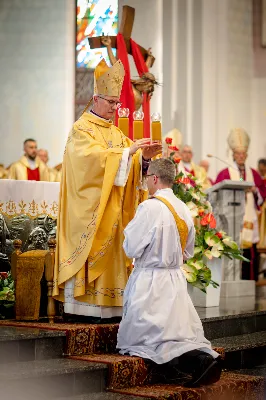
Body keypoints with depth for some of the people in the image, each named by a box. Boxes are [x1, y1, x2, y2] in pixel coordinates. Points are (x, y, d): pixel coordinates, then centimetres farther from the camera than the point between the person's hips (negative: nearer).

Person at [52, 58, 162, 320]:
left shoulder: (116, 132, 18)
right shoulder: (81, 129, -4)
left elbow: (130, 164, 9)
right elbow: (94, 156, -21)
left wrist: (144, 156, -12)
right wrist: (128, 150, -26)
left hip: (114, 211, 7)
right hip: (90, 208, -7)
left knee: (111, 253, 3)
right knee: (89, 254, -9)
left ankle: (108, 304, 4)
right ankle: (85, 305, -7)